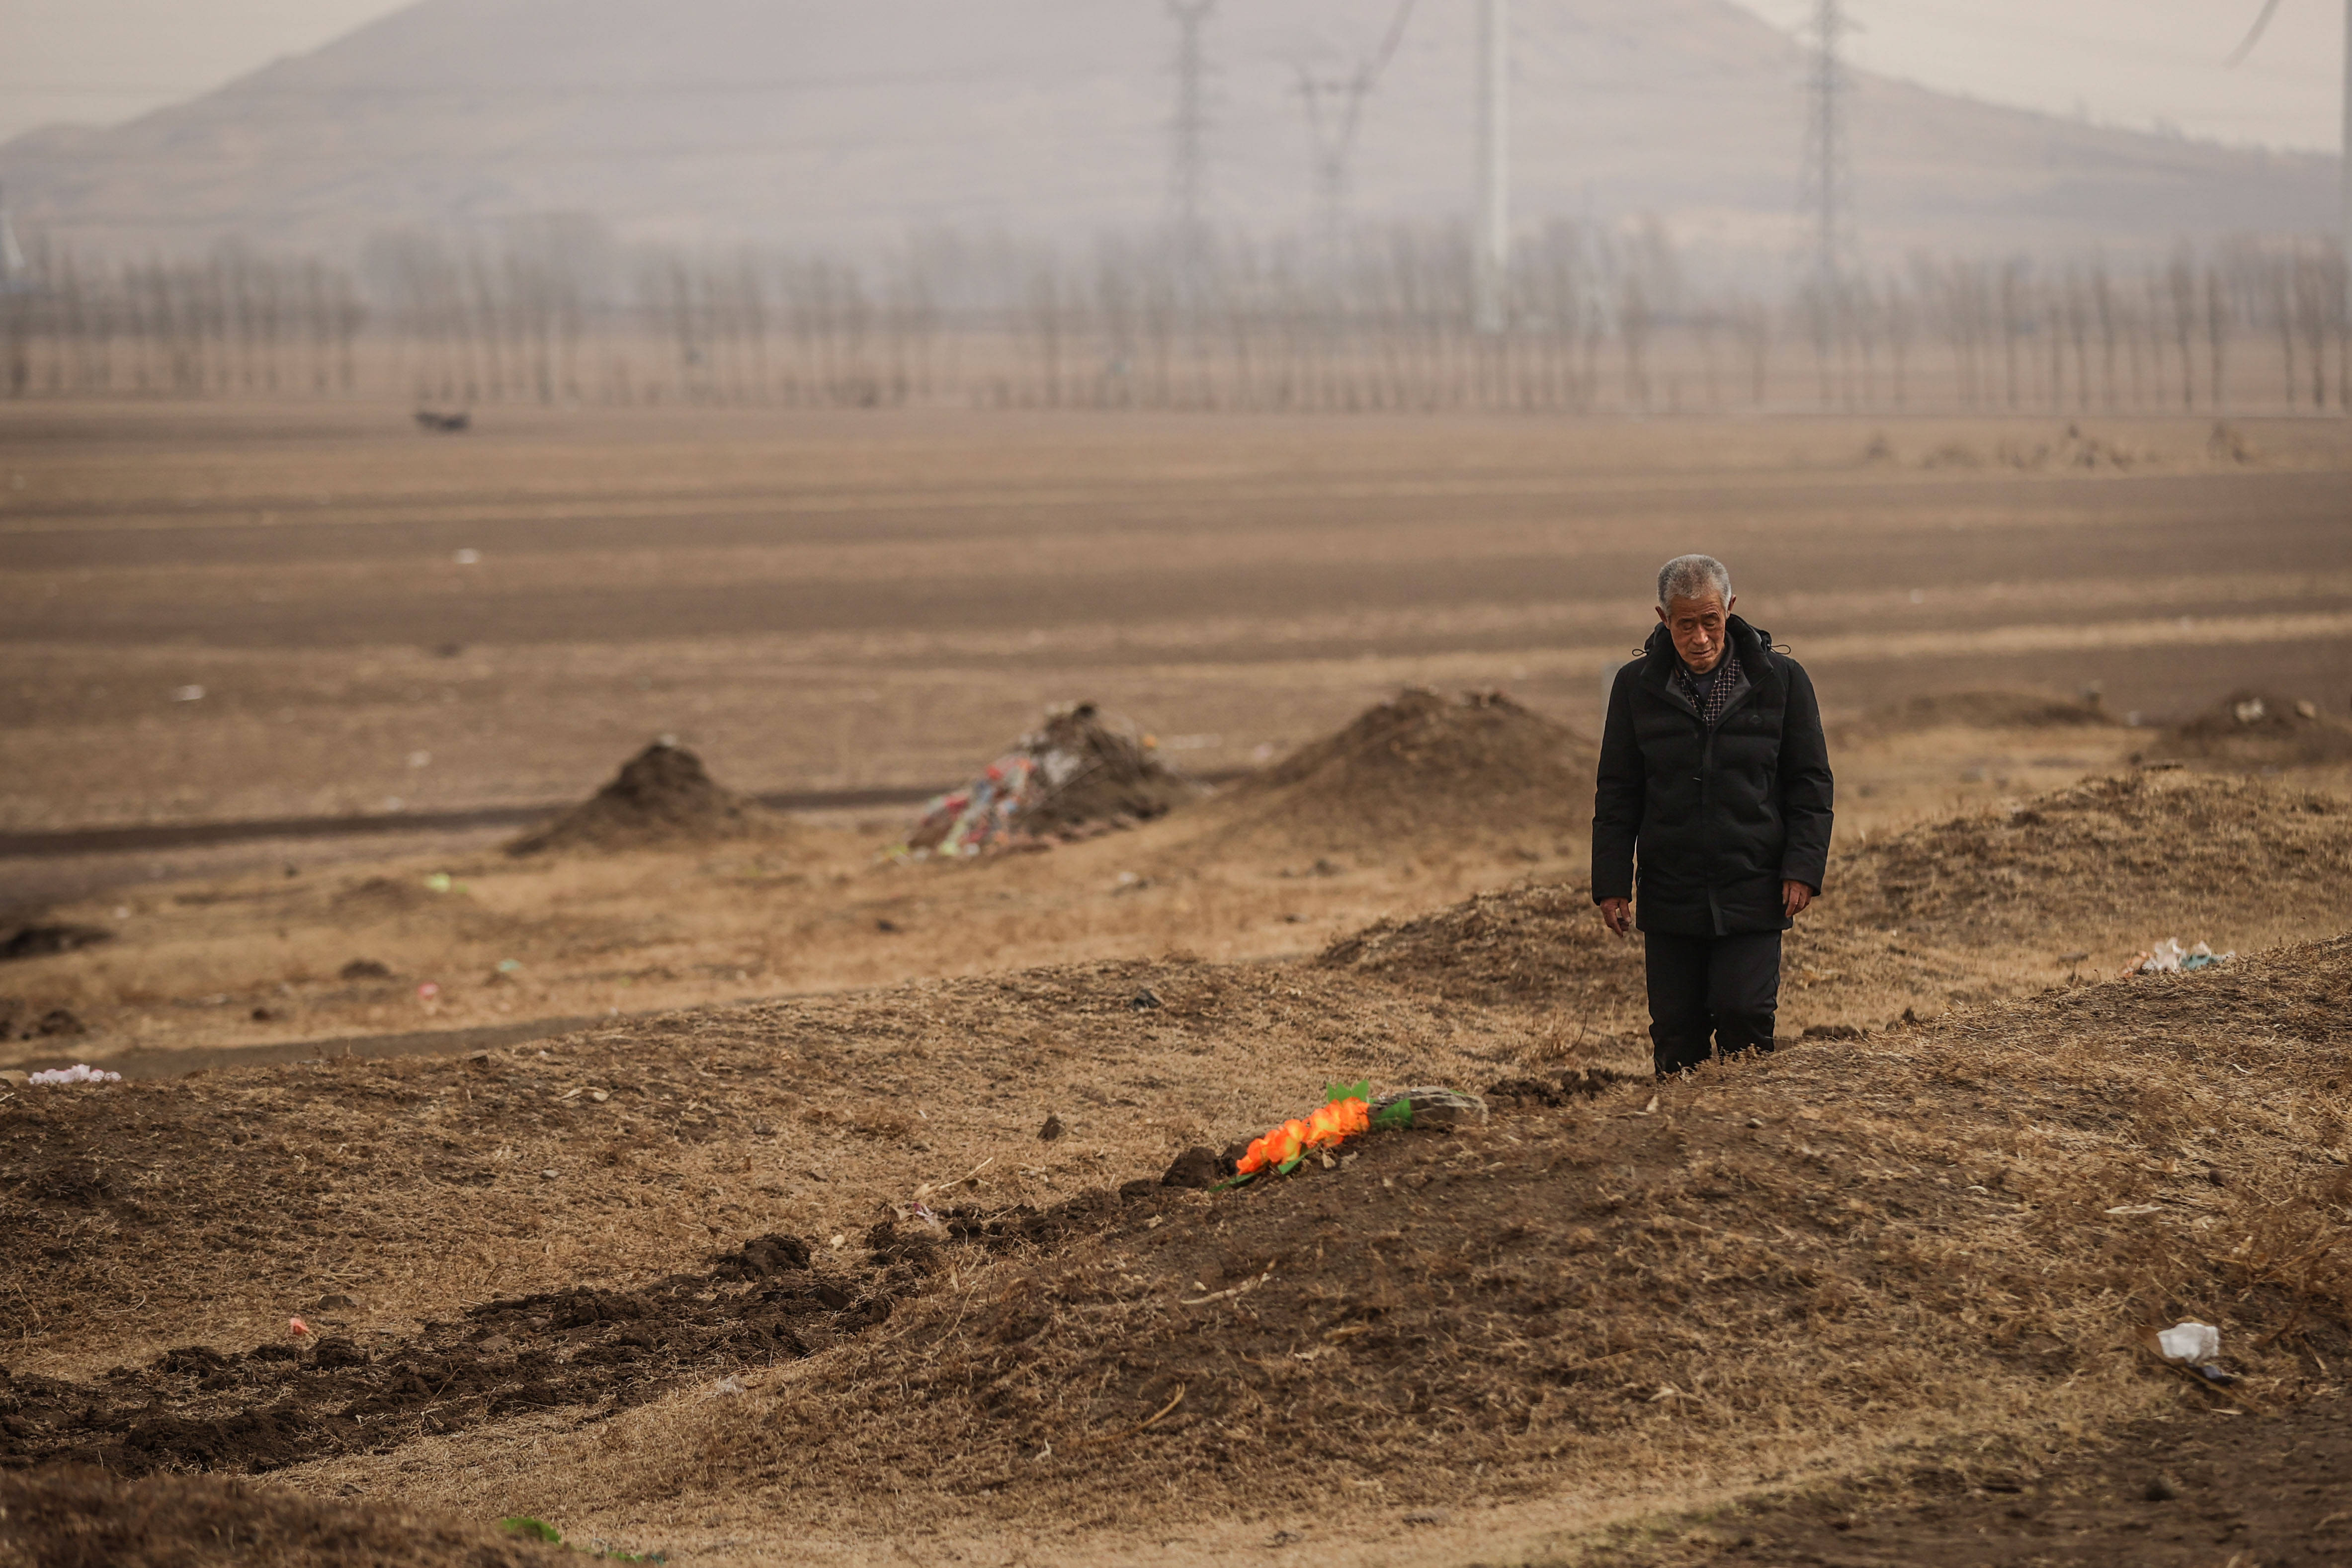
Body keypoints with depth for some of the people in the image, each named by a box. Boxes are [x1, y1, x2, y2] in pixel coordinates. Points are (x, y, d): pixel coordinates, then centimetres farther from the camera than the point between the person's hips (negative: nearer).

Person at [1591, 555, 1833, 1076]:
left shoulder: (1781, 680, 0)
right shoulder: (1637, 686, 3)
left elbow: (1810, 783, 4)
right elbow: (1618, 794, 8)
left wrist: (1803, 867, -7)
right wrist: (1611, 883, 2)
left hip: (1753, 894, -2)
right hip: (1670, 894, 2)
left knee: (1745, 1015, -10)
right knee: (1675, 1034, 3)